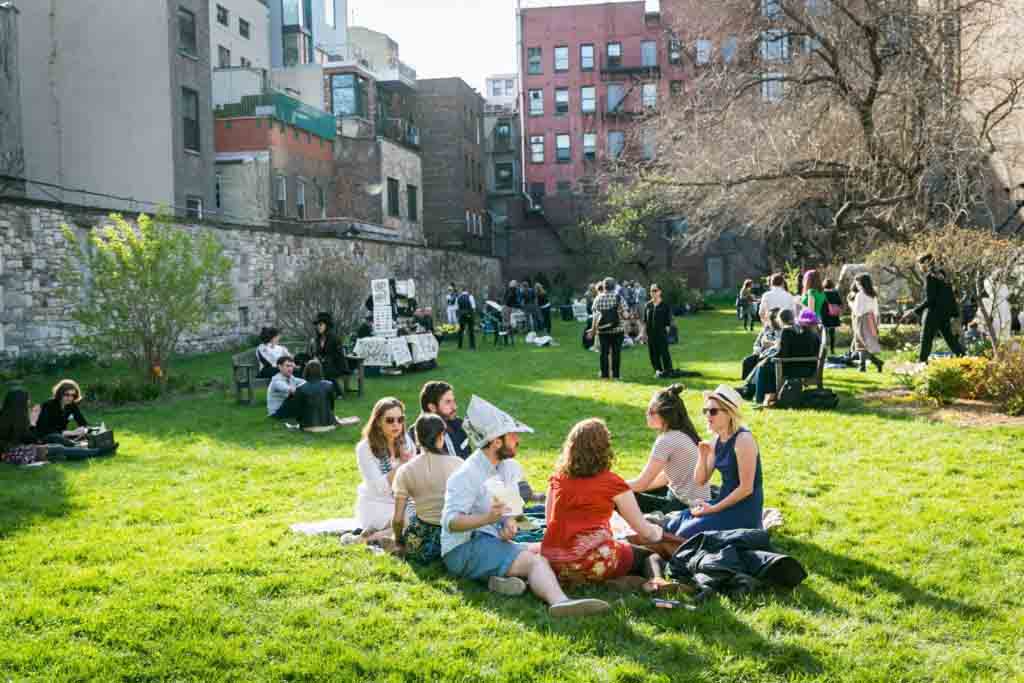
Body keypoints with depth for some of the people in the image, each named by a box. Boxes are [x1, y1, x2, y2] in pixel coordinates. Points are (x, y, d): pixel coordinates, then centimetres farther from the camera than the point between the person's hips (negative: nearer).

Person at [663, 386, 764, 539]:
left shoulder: (743, 440, -18)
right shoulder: (717, 440, 7)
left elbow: (746, 488, -20)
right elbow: (700, 481, 10)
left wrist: (713, 509, -17)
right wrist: (702, 455, -8)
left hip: (745, 510, -8)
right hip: (726, 502, 8)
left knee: (688, 533, -20)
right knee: (672, 525, -4)